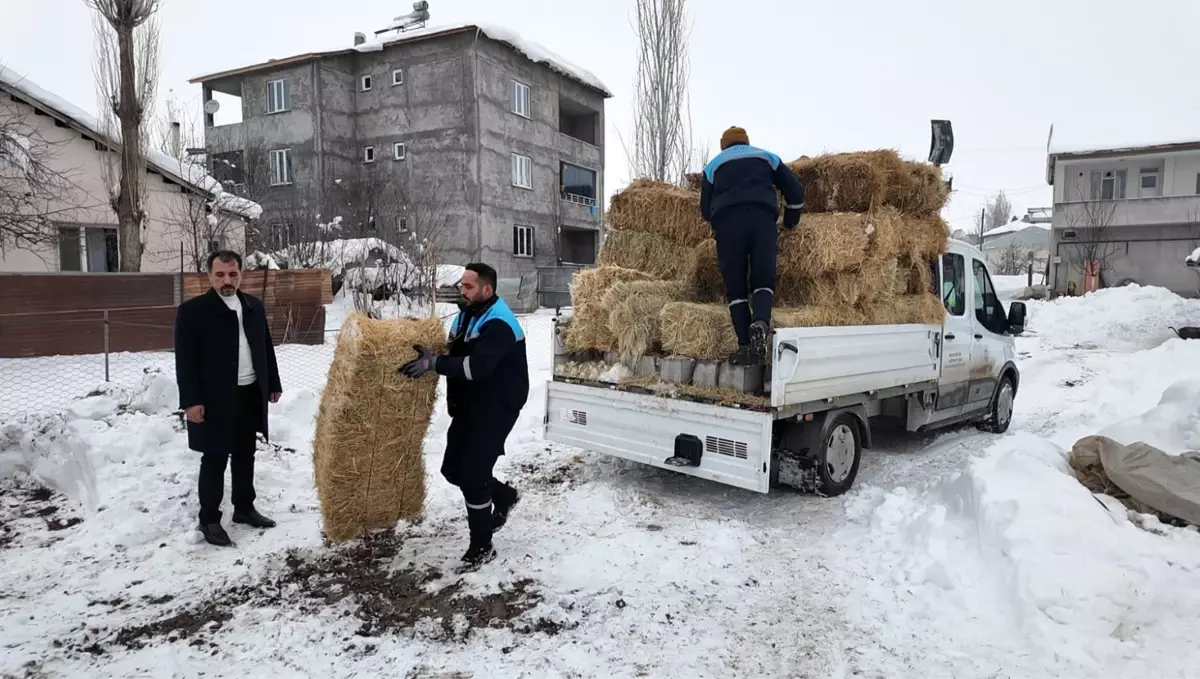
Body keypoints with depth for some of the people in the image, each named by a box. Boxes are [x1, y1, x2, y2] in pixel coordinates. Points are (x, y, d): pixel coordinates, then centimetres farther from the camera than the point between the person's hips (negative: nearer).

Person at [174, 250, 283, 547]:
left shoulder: (254, 306, 8)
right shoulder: (192, 310, -9)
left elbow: (266, 348, 14)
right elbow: (185, 360, -11)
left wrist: (273, 384, 13)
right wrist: (191, 401, -16)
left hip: (251, 394, 5)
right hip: (214, 399, -5)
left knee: (245, 456, 16)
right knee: (215, 460, 3)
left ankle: (244, 508, 30)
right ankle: (209, 519, 16)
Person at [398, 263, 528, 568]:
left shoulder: (499, 324, -22)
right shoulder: (468, 313, 8)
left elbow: (477, 367, -34)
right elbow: (452, 351, 17)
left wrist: (433, 364, -36)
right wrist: (428, 355, -1)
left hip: (496, 409, -9)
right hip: (469, 406, 9)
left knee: (472, 475, -8)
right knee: (453, 468, 13)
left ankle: (482, 547, 9)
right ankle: (504, 496, 38)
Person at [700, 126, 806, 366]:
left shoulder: (713, 165, 27)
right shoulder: (767, 157, 28)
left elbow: (705, 209, 23)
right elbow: (796, 191, 23)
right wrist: (790, 222, 37)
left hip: (727, 222, 0)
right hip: (763, 218, 0)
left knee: (735, 286, 5)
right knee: (763, 280, 4)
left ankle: (745, 346, -4)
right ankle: (760, 324, -25)